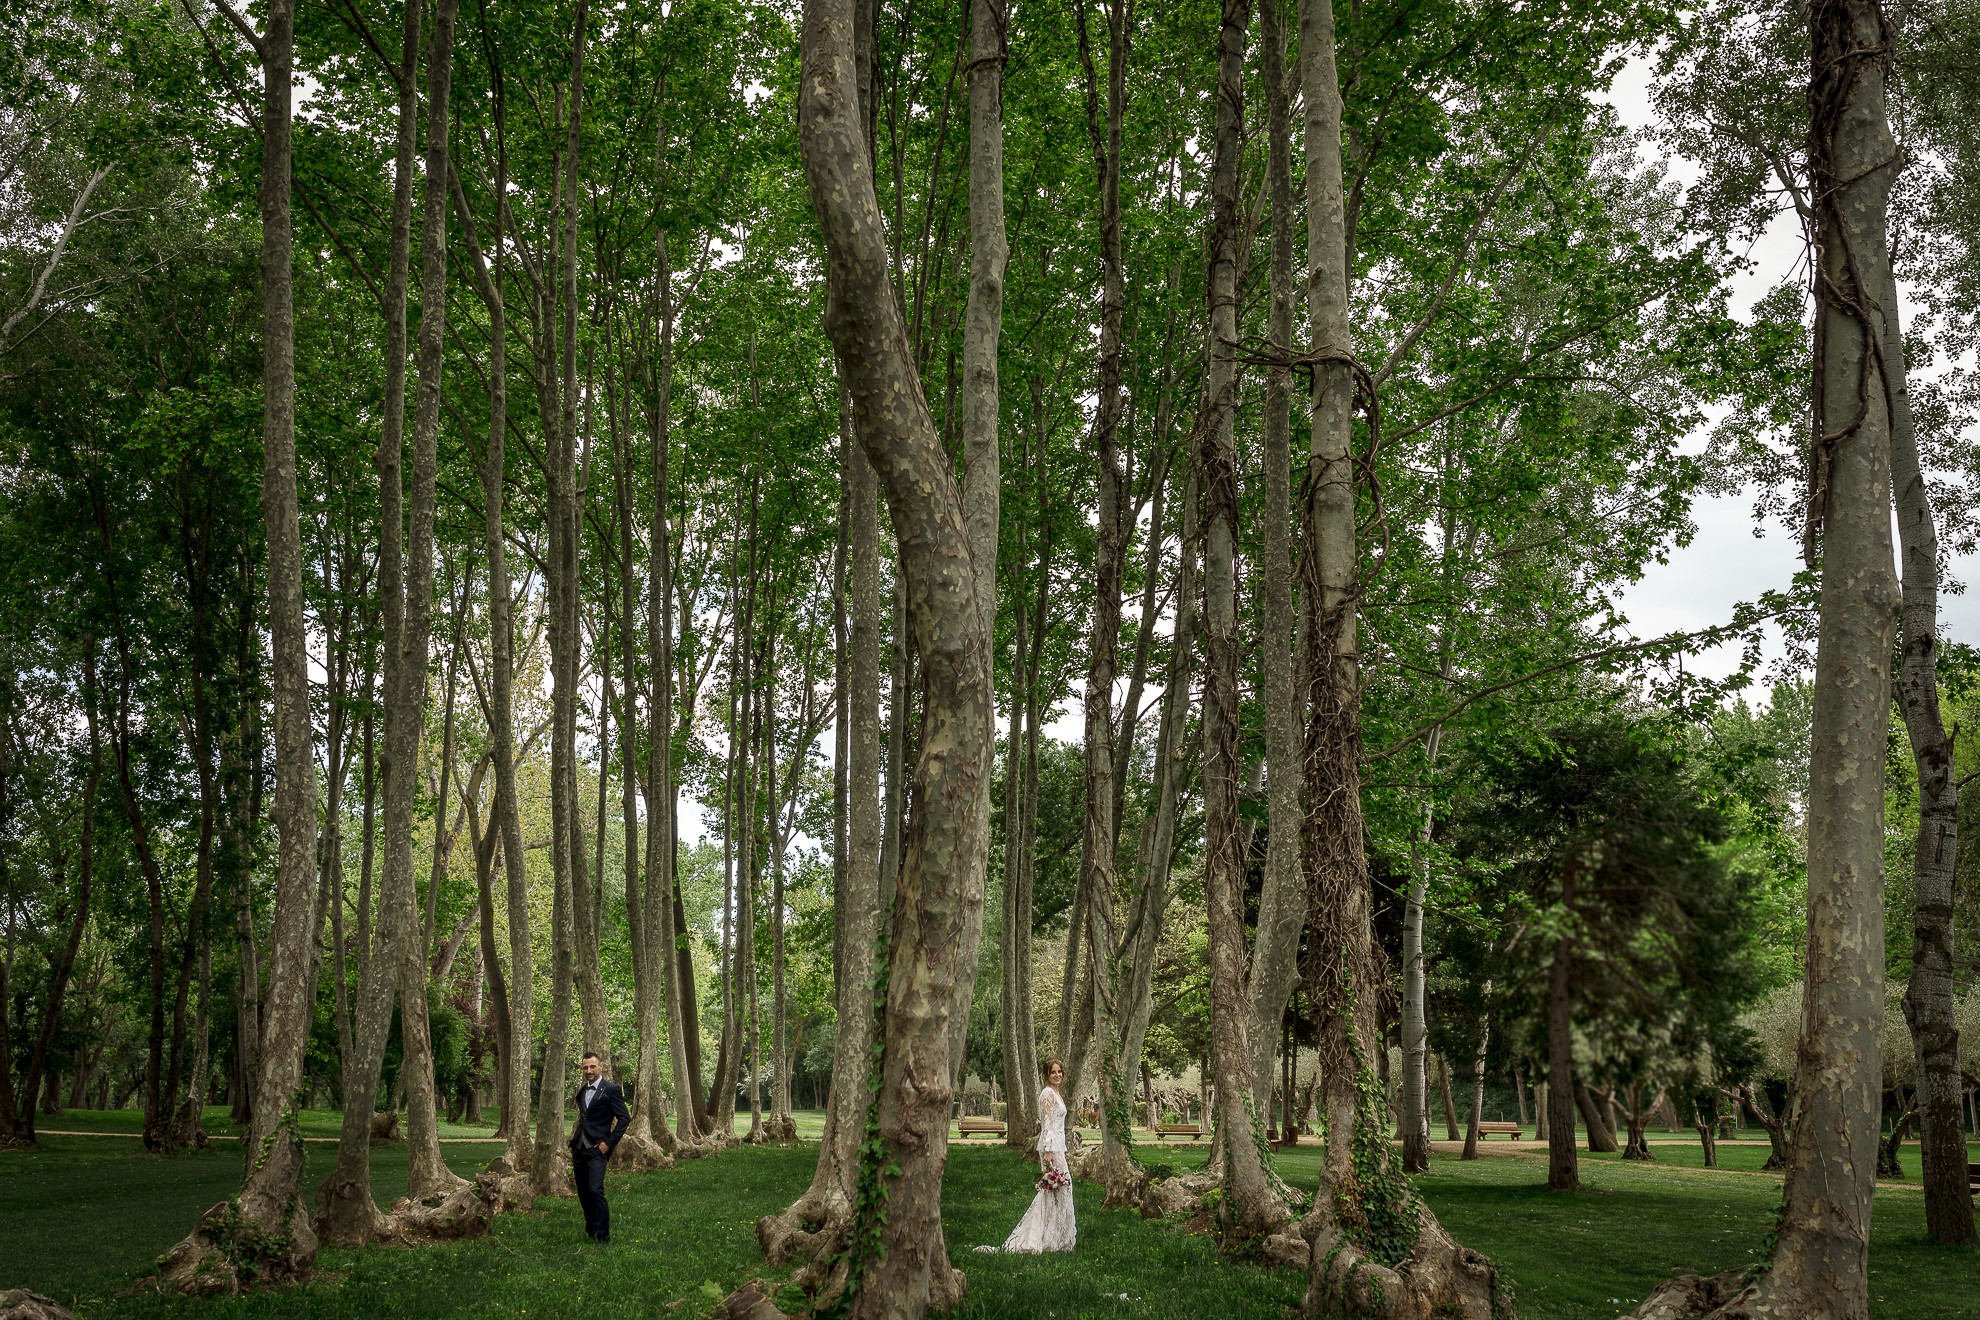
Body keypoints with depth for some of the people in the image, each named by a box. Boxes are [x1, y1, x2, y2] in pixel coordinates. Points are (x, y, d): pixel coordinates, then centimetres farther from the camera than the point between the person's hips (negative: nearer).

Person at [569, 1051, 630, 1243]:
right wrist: (573, 1140, 14)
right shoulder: (582, 1091, 14)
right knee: (583, 1192, 9)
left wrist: (609, 1143, -12)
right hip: (578, 1148, 7)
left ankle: (603, 1236, -8)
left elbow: (624, 1118, -9)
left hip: (597, 1149, -7)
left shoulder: (611, 1089, -7)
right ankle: (590, 1230, 23)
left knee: (595, 1190, -16)